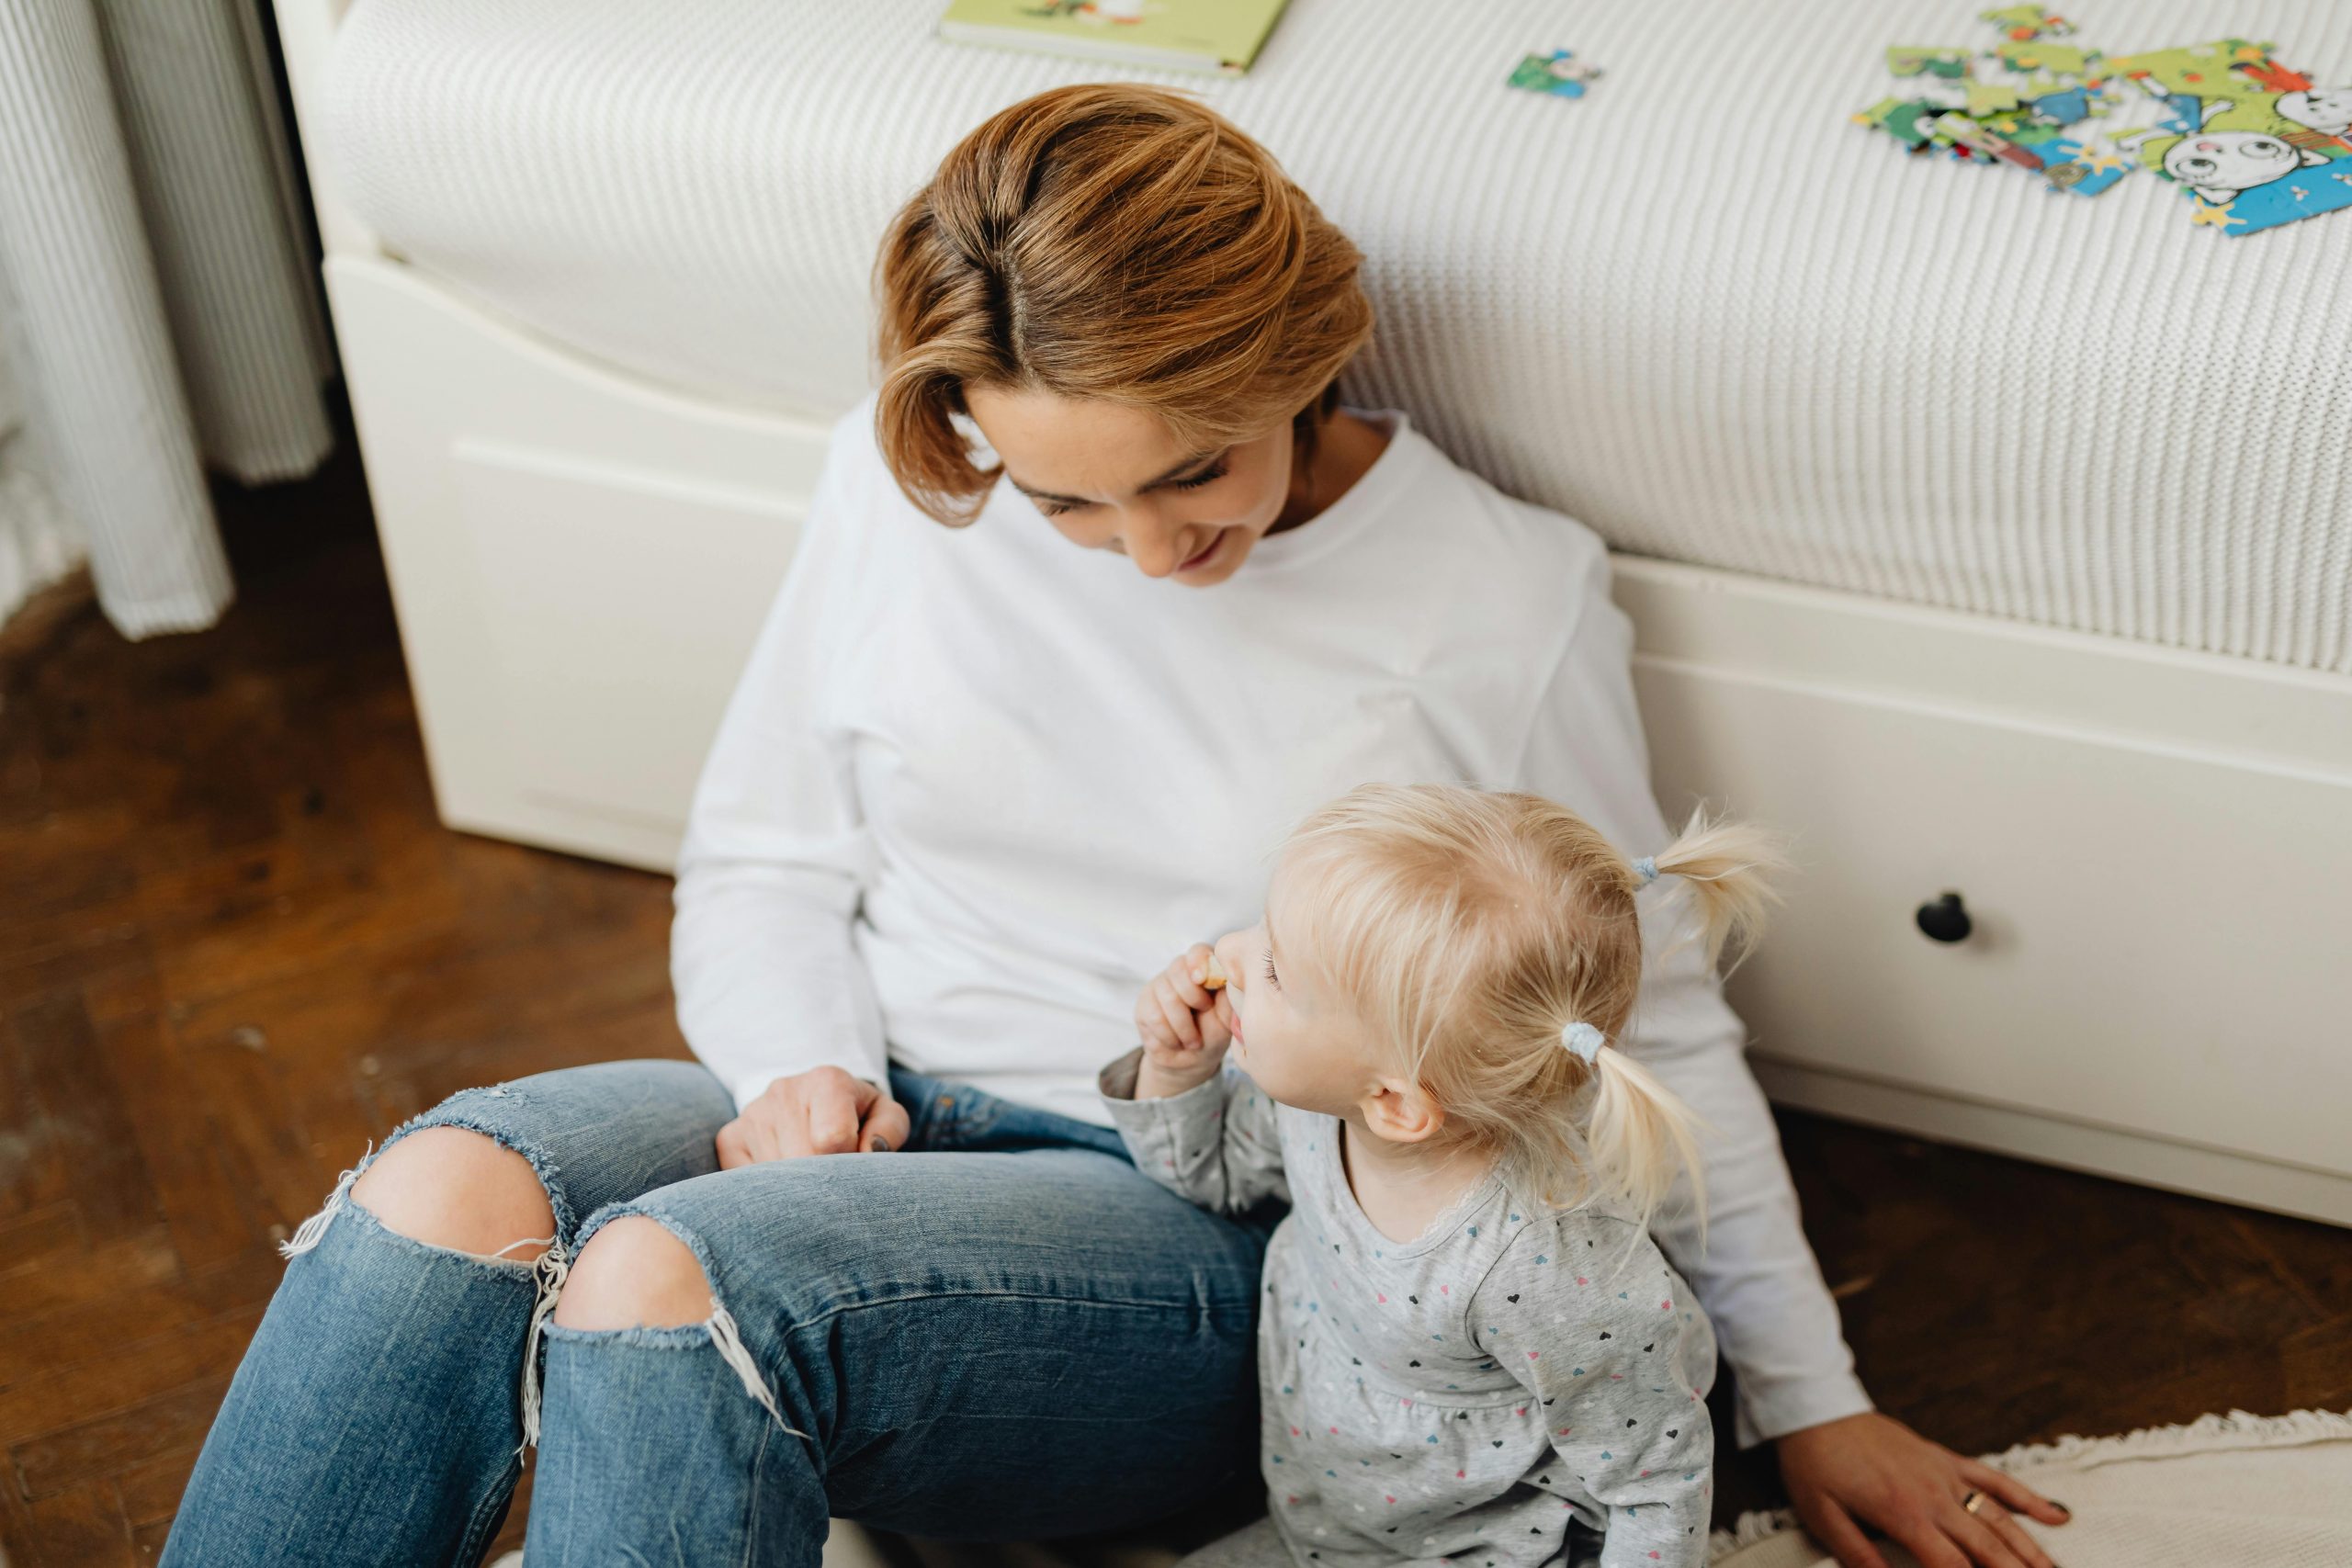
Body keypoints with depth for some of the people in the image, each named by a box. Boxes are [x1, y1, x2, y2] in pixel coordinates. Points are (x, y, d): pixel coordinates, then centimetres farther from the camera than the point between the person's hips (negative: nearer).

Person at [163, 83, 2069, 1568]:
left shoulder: (1505, 600, -4)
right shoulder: (906, 486, 3)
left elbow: (1646, 1034, 5)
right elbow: (762, 859, 13)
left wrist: (1814, 1406, 9)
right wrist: (804, 1072, -9)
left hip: (1211, 1236, -3)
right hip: (878, 1124, 4)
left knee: (666, 1283, -33)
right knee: (446, 1191, -29)